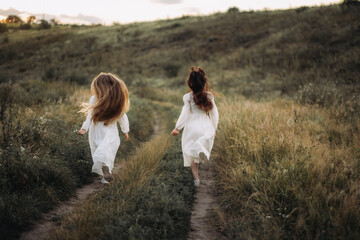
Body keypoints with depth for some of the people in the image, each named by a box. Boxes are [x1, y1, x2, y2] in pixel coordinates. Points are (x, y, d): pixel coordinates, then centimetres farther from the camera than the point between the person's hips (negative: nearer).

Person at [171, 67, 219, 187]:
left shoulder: (188, 97, -9)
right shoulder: (209, 96, 0)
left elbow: (185, 114, -9)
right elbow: (214, 114, 6)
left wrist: (177, 128, 2)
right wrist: (213, 129, 18)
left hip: (192, 127, -1)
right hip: (206, 127, 2)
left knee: (191, 154, 11)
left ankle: (196, 178, 6)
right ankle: (202, 150, -16)